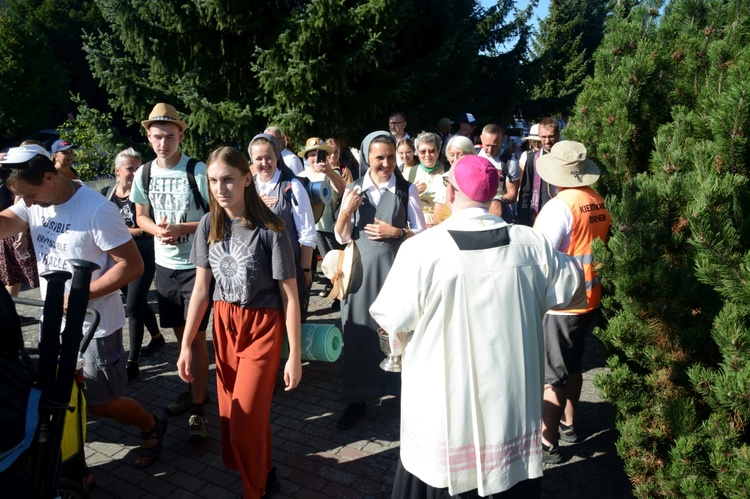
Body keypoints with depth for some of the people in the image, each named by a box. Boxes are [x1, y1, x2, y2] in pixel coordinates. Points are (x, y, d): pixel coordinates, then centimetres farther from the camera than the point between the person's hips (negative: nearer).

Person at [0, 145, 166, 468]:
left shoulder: (96, 211, -23)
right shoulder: (33, 201, -1)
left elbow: (133, 265, -22)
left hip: (93, 327, -7)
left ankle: (151, 426, 34)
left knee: (99, 403, 8)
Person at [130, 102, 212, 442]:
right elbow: (141, 217, 12)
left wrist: (181, 228, -22)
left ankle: (197, 408, 7)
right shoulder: (143, 174, 2)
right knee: (180, 333, 16)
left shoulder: (197, 170, -13)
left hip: (196, 265, -5)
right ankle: (193, 389, 34)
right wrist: (157, 230, -10)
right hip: (164, 265, 5)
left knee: (197, 336, -2)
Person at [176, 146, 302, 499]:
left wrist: (295, 356, -12)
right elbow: (201, 288, 3)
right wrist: (186, 345, 3)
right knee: (229, 415, 12)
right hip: (223, 324, 5)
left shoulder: (270, 229, -17)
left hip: (261, 327, -5)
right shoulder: (209, 225, -3)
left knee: (245, 419, -1)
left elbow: (289, 296, -14)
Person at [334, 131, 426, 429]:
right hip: (360, 271, 2)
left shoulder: (406, 190, 0)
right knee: (359, 334, 7)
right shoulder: (353, 190, 5)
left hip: (395, 270, -2)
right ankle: (356, 400, 21)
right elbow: (342, 238, 4)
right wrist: (346, 212, -13)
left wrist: (395, 232, -13)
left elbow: (421, 234, 3)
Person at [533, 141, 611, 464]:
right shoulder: (600, 203, 1)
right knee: (572, 365, 22)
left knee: (552, 375, 3)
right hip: (590, 298, 7)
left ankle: (548, 444, 13)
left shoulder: (559, 206, -21)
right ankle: (568, 426, 38)